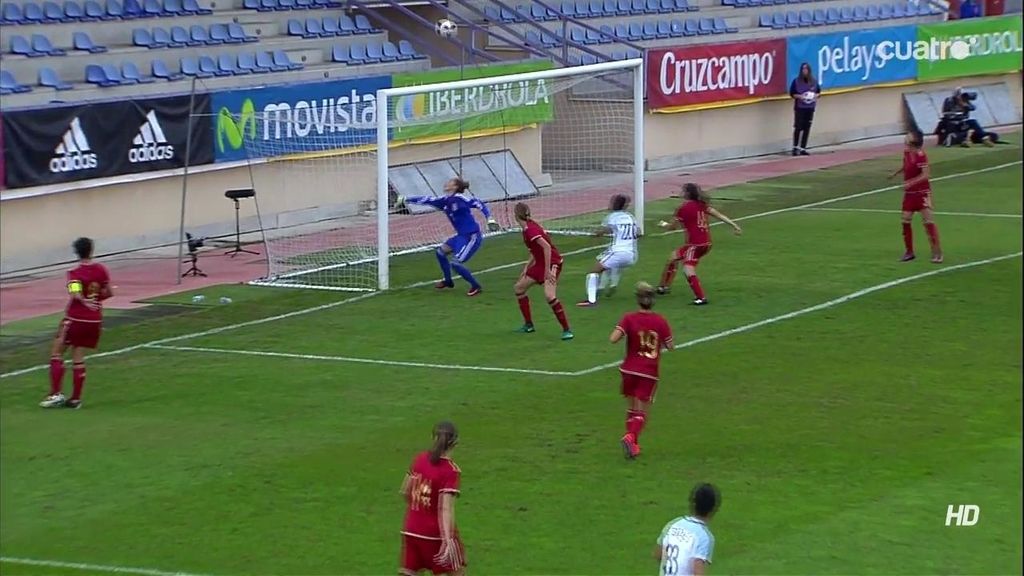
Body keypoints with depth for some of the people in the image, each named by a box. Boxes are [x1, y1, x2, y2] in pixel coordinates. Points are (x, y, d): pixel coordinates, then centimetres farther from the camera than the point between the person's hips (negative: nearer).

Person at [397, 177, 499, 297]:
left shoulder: (459, 198, -15)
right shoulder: (445, 201, 8)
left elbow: (479, 204, -18)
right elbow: (427, 200, 15)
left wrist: (489, 219, -30)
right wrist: (405, 199, 18)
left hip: (472, 237, -9)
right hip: (461, 236, 9)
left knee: (455, 263, -14)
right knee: (441, 252, 18)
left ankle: (475, 286, 3)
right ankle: (448, 281, 35)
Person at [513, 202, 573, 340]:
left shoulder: (530, 230, -21)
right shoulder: (528, 227, 9)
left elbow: (546, 247, -30)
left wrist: (548, 270, -30)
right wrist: (527, 267, 15)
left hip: (551, 263, -11)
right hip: (540, 263, 11)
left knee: (549, 296, -27)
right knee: (519, 287, 18)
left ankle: (566, 330, -18)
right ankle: (528, 325, 26)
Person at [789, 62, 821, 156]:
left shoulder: (813, 81, 2)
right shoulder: (796, 81, -7)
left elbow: (818, 91, 15)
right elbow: (792, 93, -2)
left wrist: (815, 96, -6)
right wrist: (800, 96, -18)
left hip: (810, 107, 3)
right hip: (799, 107, -3)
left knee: (807, 128, 3)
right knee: (798, 127, -6)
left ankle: (803, 148, 9)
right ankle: (795, 148, 2)